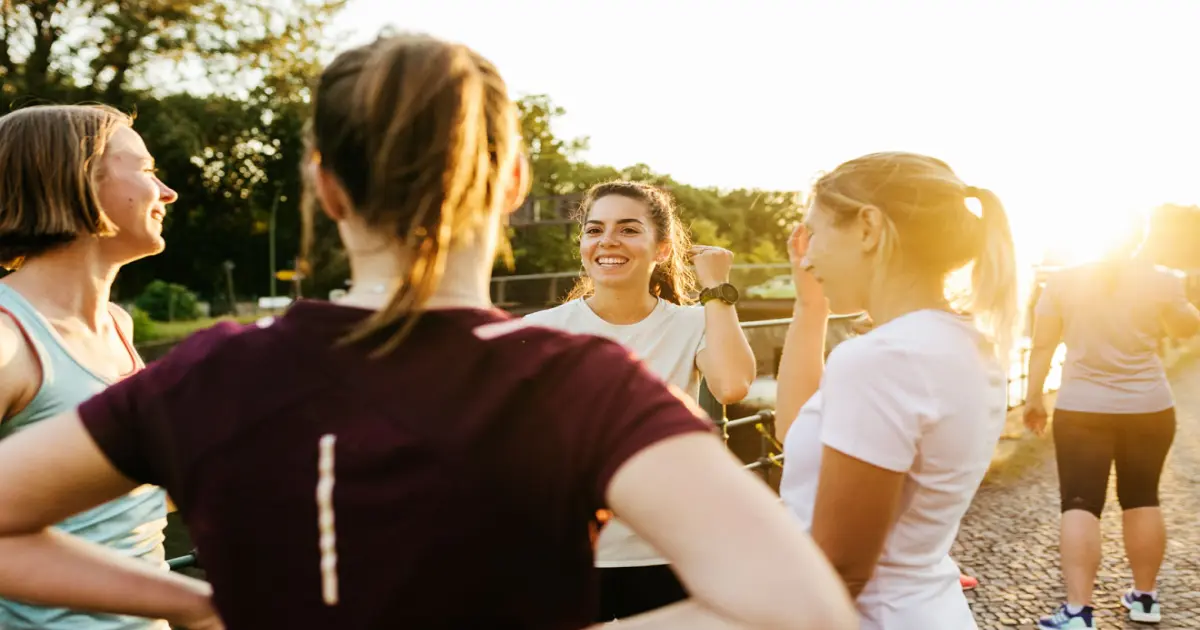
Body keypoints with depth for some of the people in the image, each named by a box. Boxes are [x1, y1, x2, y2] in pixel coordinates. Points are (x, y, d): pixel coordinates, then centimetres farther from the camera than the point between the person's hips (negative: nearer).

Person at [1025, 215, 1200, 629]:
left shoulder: (1062, 281, -5)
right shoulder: (1160, 280, -4)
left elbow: (1041, 346, -1)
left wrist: (1034, 398, 9)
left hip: (1081, 410, -2)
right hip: (1150, 408, 2)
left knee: (1079, 505, -2)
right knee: (1142, 500, 17)